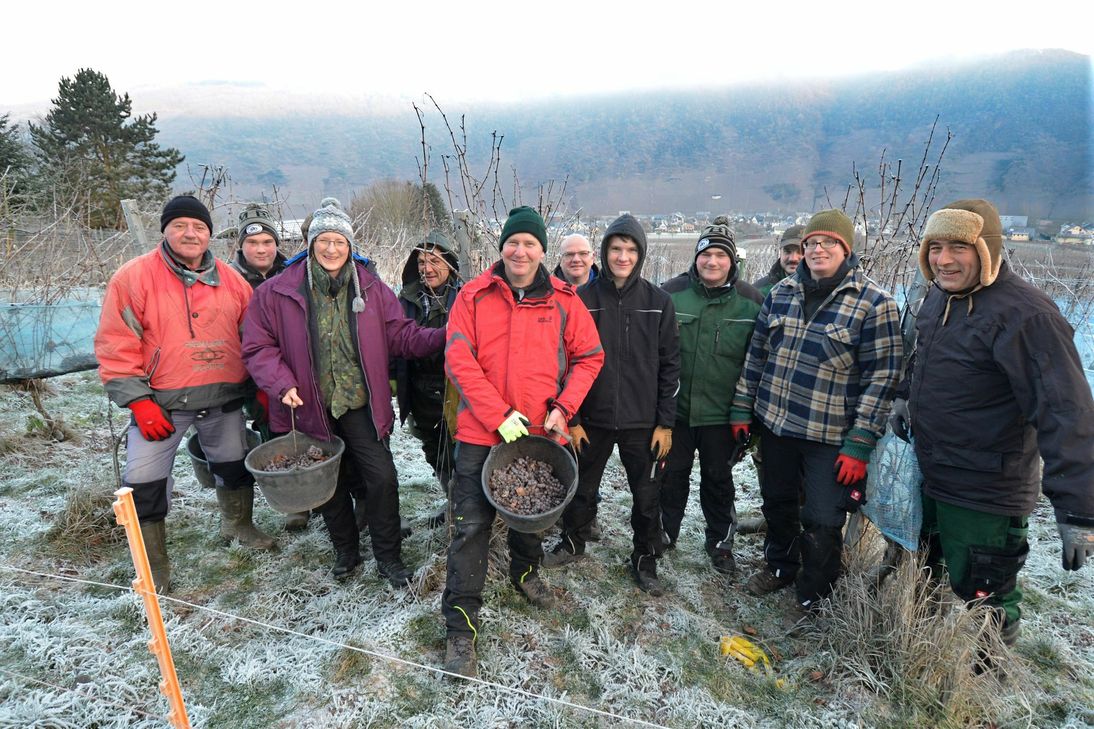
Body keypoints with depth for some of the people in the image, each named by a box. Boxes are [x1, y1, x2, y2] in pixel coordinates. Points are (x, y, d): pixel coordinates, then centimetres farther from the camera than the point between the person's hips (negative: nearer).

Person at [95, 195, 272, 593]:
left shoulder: (230, 280, 4)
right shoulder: (134, 276, -8)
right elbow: (116, 345, -10)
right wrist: (137, 400, -15)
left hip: (224, 398, 4)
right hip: (160, 403, -3)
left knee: (235, 466, 19)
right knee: (144, 482, -1)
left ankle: (238, 524, 45)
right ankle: (152, 561, 19)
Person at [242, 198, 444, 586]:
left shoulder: (371, 288, -1)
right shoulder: (277, 292, -6)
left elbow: (400, 335, 0)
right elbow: (258, 347, -1)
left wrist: (441, 337, -16)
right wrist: (282, 384, -17)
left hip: (360, 405, 0)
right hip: (309, 408, 0)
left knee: (382, 477, -1)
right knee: (330, 483, 15)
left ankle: (388, 556, 20)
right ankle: (345, 550, 38)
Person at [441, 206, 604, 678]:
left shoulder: (562, 299, 0)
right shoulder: (474, 295, -4)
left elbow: (589, 357, 4)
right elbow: (458, 359, -11)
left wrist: (563, 408, -9)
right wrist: (499, 415, -18)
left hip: (540, 432, 3)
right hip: (482, 432, -2)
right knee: (471, 526, -1)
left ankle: (525, 573, 51)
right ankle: (460, 627, 14)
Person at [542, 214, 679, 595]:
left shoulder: (658, 302, -2)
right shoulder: (583, 299, -3)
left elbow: (670, 365, -1)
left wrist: (665, 422, -4)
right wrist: (571, 418, -5)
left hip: (642, 421, 0)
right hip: (592, 418, 1)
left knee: (647, 496, 11)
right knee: (582, 489, 17)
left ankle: (645, 559, 32)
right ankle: (573, 542, 41)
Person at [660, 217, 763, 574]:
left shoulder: (751, 301, -5)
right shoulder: (672, 292, -5)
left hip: (721, 411, 0)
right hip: (675, 407, 1)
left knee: (718, 479, 15)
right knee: (672, 474, 15)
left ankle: (721, 542, 34)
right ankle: (664, 533, 35)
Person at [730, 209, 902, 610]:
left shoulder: (874, 303, -10)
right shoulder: (782, 292, 4)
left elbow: (881, 378, -11)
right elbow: (756, 354, 10)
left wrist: (859, 445, -14)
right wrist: (742, 408, 8)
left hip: (830, 437, -4)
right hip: (774, 424, 5)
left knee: (822, 521, 3)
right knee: (777, 503, 20)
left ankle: (814, 597, 27)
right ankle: (780, 566, 46)